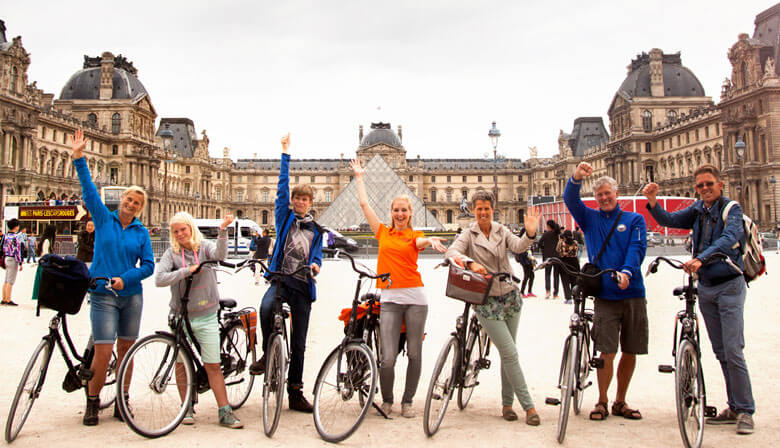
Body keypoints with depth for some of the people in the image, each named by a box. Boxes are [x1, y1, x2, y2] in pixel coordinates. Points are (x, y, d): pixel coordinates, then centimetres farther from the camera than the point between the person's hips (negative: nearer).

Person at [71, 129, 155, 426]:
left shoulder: (141, 232, 6)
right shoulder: (104, 218, 4)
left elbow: (148, 265, 2)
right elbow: (89, 190, -4)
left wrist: (125, 278, -12)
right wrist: (79, 158, -11)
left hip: (132, 295, 2)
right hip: (103, 295, -2)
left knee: (126, 349, 8)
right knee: (103, 351, -9)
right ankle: (92, 401, 12)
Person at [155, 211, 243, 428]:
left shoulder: (205, 247, 2)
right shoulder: (171, 253, 1)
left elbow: (220, 254, -20)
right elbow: (159, 279, -11)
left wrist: (223, 230, -33)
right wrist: (187, 271, -16)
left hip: (206, 316, -1)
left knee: (213, 366, -1)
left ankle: (224, 411, 5)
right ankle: (187, 409, 25)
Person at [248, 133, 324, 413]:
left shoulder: (316, 229, 15)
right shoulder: (284, 217, 9)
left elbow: (317, 254, 11)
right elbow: (282, 186, 2)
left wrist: (315, 265, -13)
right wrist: (285, 154, -2)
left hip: (303, 285, 2)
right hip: (280, 278, -2)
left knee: (299, 343, 5)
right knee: (266, 307, -37)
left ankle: (295, 393, 16)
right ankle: (268, 354, -11)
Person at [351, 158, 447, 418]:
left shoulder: (415, 235, 9)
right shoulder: (383, 233, 13)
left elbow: (421, 241, -15)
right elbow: (364, 203, 15)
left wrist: (431, 240, -38)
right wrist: (359, 177, 25)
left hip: (415, 298, 0)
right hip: (389, 299, 0)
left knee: (414, 353, 5)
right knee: (388, 358, -6)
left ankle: (407, 401, 22)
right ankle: (386, 400, 18)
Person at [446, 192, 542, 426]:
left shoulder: (502, 231, 5)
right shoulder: (468, 234, -3)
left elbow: (518, 246, -13)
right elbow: (452, 252, -19)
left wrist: (530, 234, -35)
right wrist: (471, 263, -38)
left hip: (510, 297, 4)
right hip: (487, 302, -4)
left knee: (507, 354, 10)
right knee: (511, 354, -6)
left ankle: (507, 403, 22)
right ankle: (528, 405, 3)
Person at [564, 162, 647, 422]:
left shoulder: (634, 220, 8)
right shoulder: (590, 218, 10)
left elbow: (637, 248, -6)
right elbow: (570, 200, -5)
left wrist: (627, 271, -25)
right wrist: (576, 178, -26)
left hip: (633, 294, 1)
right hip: (605, 296, -1)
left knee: (630, 352, 8)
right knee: (607, 353, -3)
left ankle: (620, 402, 23)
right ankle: (602, 402, 14)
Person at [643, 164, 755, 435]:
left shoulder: (732, 209, -9)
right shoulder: (698, 210, 9)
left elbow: (728, 239, -25)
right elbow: (669, 220, 0)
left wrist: (701, 258, -40)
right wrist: (652, 201, -18)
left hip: (729, 286, -6)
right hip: (705, 288, 6)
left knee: (733, 350, -10)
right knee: (720, 353, 11)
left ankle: (745, 411, 2)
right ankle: (734, 408, 21)